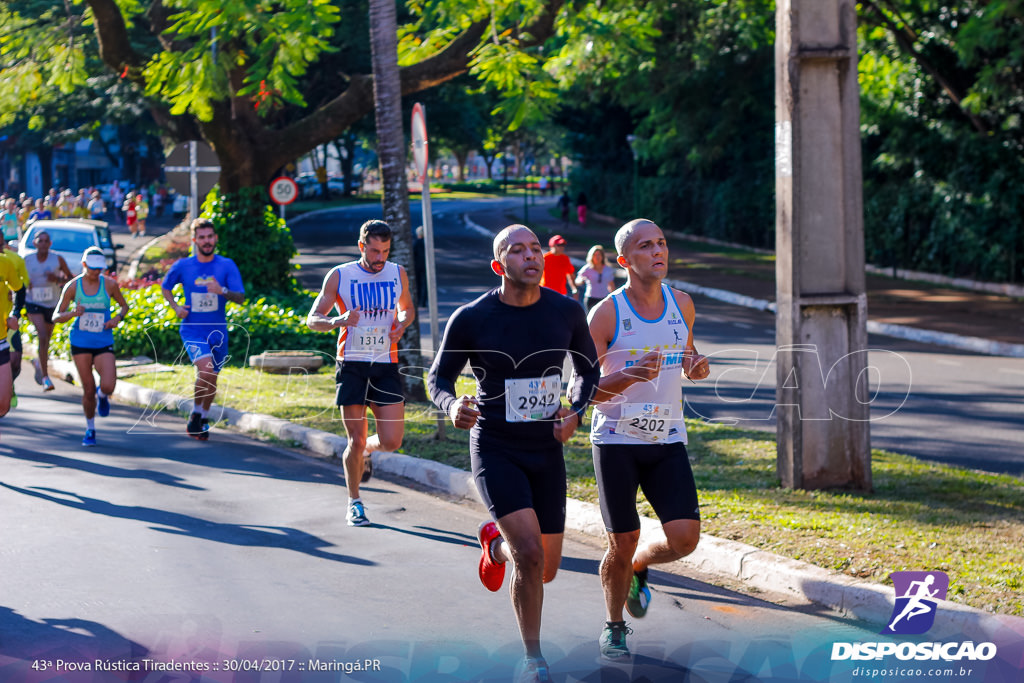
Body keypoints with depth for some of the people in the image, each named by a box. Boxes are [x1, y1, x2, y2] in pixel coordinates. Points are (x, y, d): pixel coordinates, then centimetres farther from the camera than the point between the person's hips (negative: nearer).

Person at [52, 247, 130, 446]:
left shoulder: (110, 284, -2)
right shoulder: (73, 286, -3)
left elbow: (124, 306, 14)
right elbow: (56, 317, 2)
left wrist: (118, 318, -8)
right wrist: (73, 313, -19)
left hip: (104, 343, 0)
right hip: (80, 342, 0)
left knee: (108, 386, -17)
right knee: (88, 390, 0)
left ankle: (102, 396, 22)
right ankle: (90, 429, 21)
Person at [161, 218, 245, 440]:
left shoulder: (227, 265, -2)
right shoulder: (182, 266, -2)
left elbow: (240, 297, -8)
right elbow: (165, 287, 16)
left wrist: (222, 291, -28)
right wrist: (175, 307, -2)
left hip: (217, 330, 2)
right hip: (192, 329, -2)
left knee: (211, 379, 12)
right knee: (206, 369, -24)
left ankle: (204, 419, 35)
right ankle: (195, 413, -4)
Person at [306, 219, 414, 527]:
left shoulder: (398, 274, 5)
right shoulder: (339, 276, -3)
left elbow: (407, 308, 23)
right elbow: (313, 319, 0)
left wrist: (402, 324, -1)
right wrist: (336, 321, -22)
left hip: (386, 365, 2)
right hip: (352, 365, -2)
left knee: (392, 440, -7)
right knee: (356, 440, -3)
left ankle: (366, 451, 29)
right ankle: (354, 503, 17)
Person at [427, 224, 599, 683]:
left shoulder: (566, 313, -3)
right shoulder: (470, 319, -12)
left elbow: (588, 368, 14)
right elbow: (438, 378, -1)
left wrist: (575, 413, -4)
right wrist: (451, 406, -23)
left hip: (546, 452, 4)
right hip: (495, 451, -4)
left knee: (546, 570, 8)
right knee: (530, 554, -20)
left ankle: (495, 544, 44)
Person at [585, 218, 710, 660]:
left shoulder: (682, 305, 3)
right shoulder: (606, 314, -11)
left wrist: (696, 368, -4)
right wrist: (632, 376, -28)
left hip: (668, 441, 4)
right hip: (616, 441, -4)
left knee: (685, 538, -9)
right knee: (622, 544, 1)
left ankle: (638, 567, 25)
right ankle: (614, 627, 26)